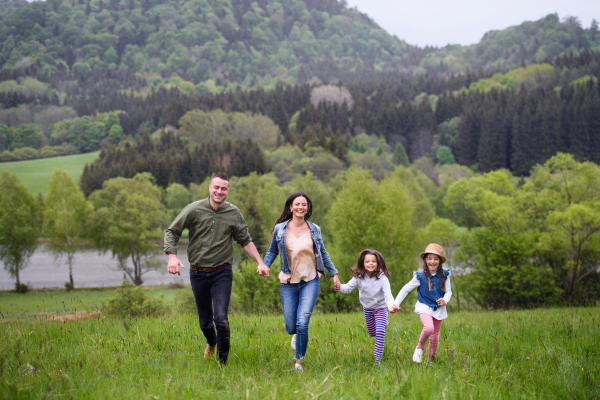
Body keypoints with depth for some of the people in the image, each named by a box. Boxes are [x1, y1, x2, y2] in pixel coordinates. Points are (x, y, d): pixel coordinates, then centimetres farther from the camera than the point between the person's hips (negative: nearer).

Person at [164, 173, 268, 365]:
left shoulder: (234, 213, 0)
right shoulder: (194, 210, -6)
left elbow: (245, 240, 10)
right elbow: (172, 232, -2)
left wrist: (260, 262, 0)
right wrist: (172, 256, -17)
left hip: (222, 273, -1)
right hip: (198, 273, 1)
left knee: (221, 318, -16)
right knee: (205, 321, 12)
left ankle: (223, 360, 2)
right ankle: (211, 343, 47)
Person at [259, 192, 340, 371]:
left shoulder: (314, 230, 3)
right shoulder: (280, 229, 0)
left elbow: (323, 253, 16)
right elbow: (272, 251, 12)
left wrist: (334, 273, 17)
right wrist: (265, 265, -6)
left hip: (310, 282, -1)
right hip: (288, 283, 1)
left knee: (302, 323, -15)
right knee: (291, 327, 4)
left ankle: (299, 360, 6)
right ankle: (296, 335, 44)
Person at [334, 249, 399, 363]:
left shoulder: (382, 278, -26)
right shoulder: (359, 277, -18)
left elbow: (387, 294, -32)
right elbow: (349, 287, -12)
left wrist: (391, 305, -53)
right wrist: (340, 287, -36)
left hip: (380, 307, -4)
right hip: (367, 308, 4)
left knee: (380, 332, -18)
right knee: (372, 333, 19)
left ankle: (378, 359, -6)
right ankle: (383, 323, 55)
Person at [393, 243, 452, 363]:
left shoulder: (444, 276, -4)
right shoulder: (420, 276, -11)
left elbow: (448, 291, 5)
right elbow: (406, 289, -4)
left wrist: (445, 300, -18)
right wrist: (396, 304, -7)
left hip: (439, 309, 3)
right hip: (424, 307, -3)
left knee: (435, 336, 10)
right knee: (429, 328, -31)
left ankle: (431, 359, 32)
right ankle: (419, 348, -4)